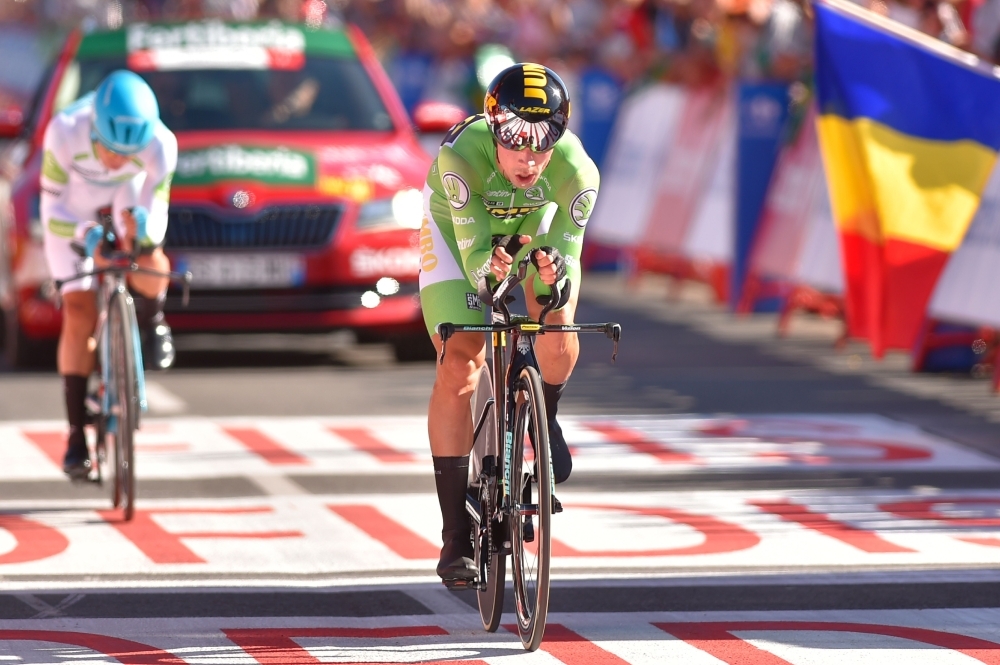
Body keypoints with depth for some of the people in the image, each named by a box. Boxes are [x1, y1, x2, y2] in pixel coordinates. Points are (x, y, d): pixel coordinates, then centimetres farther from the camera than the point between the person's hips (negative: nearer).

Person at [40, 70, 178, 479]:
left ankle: (151, 320, 6)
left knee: (149, 267, -31)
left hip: (127, 203, 1)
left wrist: (140, 227, -45)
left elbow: (156, 212, -22)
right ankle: (76, 435, -6)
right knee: (79, 314, -13)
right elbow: (52, 206, -25)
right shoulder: (65, 132, -36)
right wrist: (83, 233, -44)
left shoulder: (160, 146, -33)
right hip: (74, 214, -1)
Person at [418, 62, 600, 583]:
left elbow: (567, 251, -33)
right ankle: (456, 536, -6)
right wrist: (488, 268, -61)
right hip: (459, 224, -1)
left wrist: (555, 278, -56)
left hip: (537, 226, 1)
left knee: (557, 334, -25)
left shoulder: (576, 171, -36)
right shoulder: (461, 157, -40)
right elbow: (472, 246, -38)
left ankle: (545, 420, 12)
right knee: (459, 368, -13)